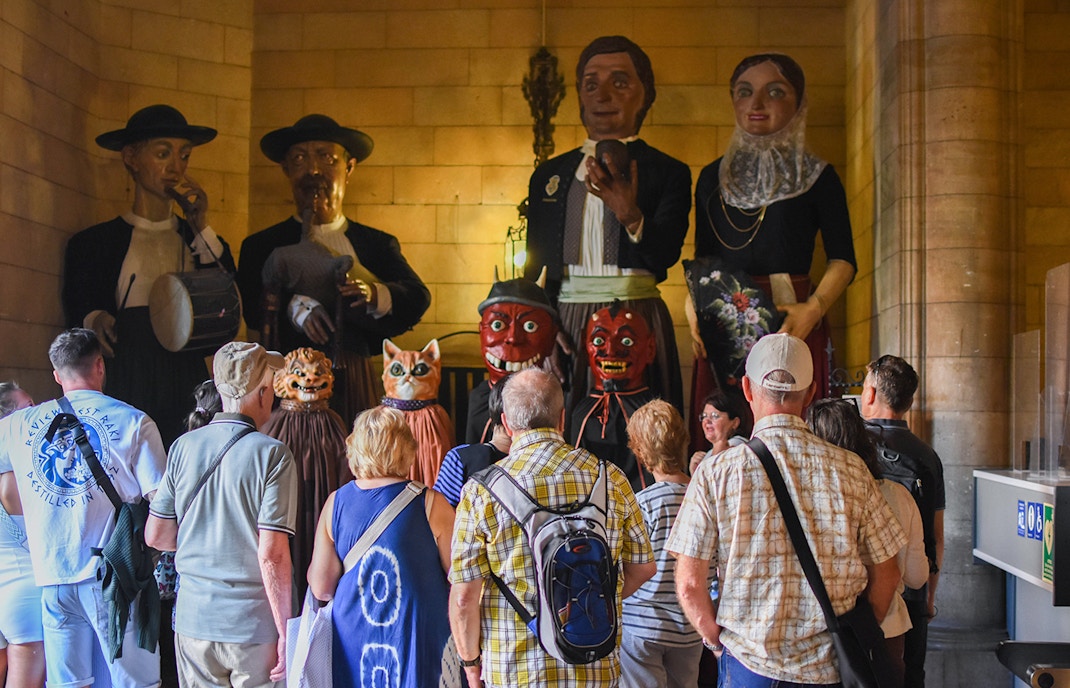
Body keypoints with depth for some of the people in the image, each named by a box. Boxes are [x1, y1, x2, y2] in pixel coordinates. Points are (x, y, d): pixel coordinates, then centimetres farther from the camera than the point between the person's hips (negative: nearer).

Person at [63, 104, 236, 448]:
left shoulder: (202, 241, 17)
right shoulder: (93, 242, 11)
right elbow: (76, 315, 11)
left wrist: (202, 229, 5)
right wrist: (94, 322, -13)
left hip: (190, 394, 1)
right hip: (123, 391, -1)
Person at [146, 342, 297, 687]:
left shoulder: (183, 447, 1)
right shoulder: (272, 455, -13)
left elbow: (156, 536, 6)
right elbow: (272, 556, -16)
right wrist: (287, 632, -9)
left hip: (193, 621, 4)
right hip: (253, 628, -4)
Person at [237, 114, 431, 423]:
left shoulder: (379, 244, 12)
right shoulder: (261, 246, 10)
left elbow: (418, 299, -5)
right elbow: (249, 307, -7)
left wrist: (375, 295, -24)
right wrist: (293, 306, -26)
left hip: (356, 386, 1)